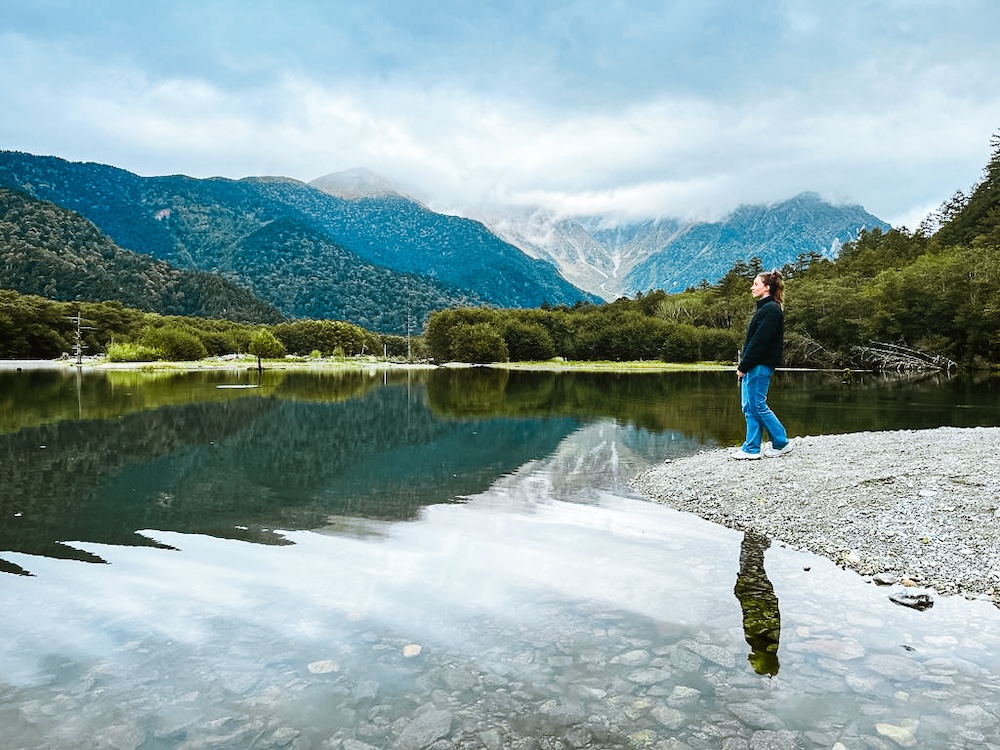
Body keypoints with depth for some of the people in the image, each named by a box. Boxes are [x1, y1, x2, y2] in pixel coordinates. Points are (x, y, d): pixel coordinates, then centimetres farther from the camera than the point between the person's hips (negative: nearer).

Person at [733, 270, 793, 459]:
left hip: (760, 366, -10)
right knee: (749, 407, 8)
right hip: (752, 366, 10)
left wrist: (743, 366, -17)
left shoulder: (771, 310, -12)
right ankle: (751, 449, 12)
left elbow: (759, 341, -19)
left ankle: (782, 443, 8)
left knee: (758, 406, -4)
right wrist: (743, 365, 12)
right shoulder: (763, 308, 19)